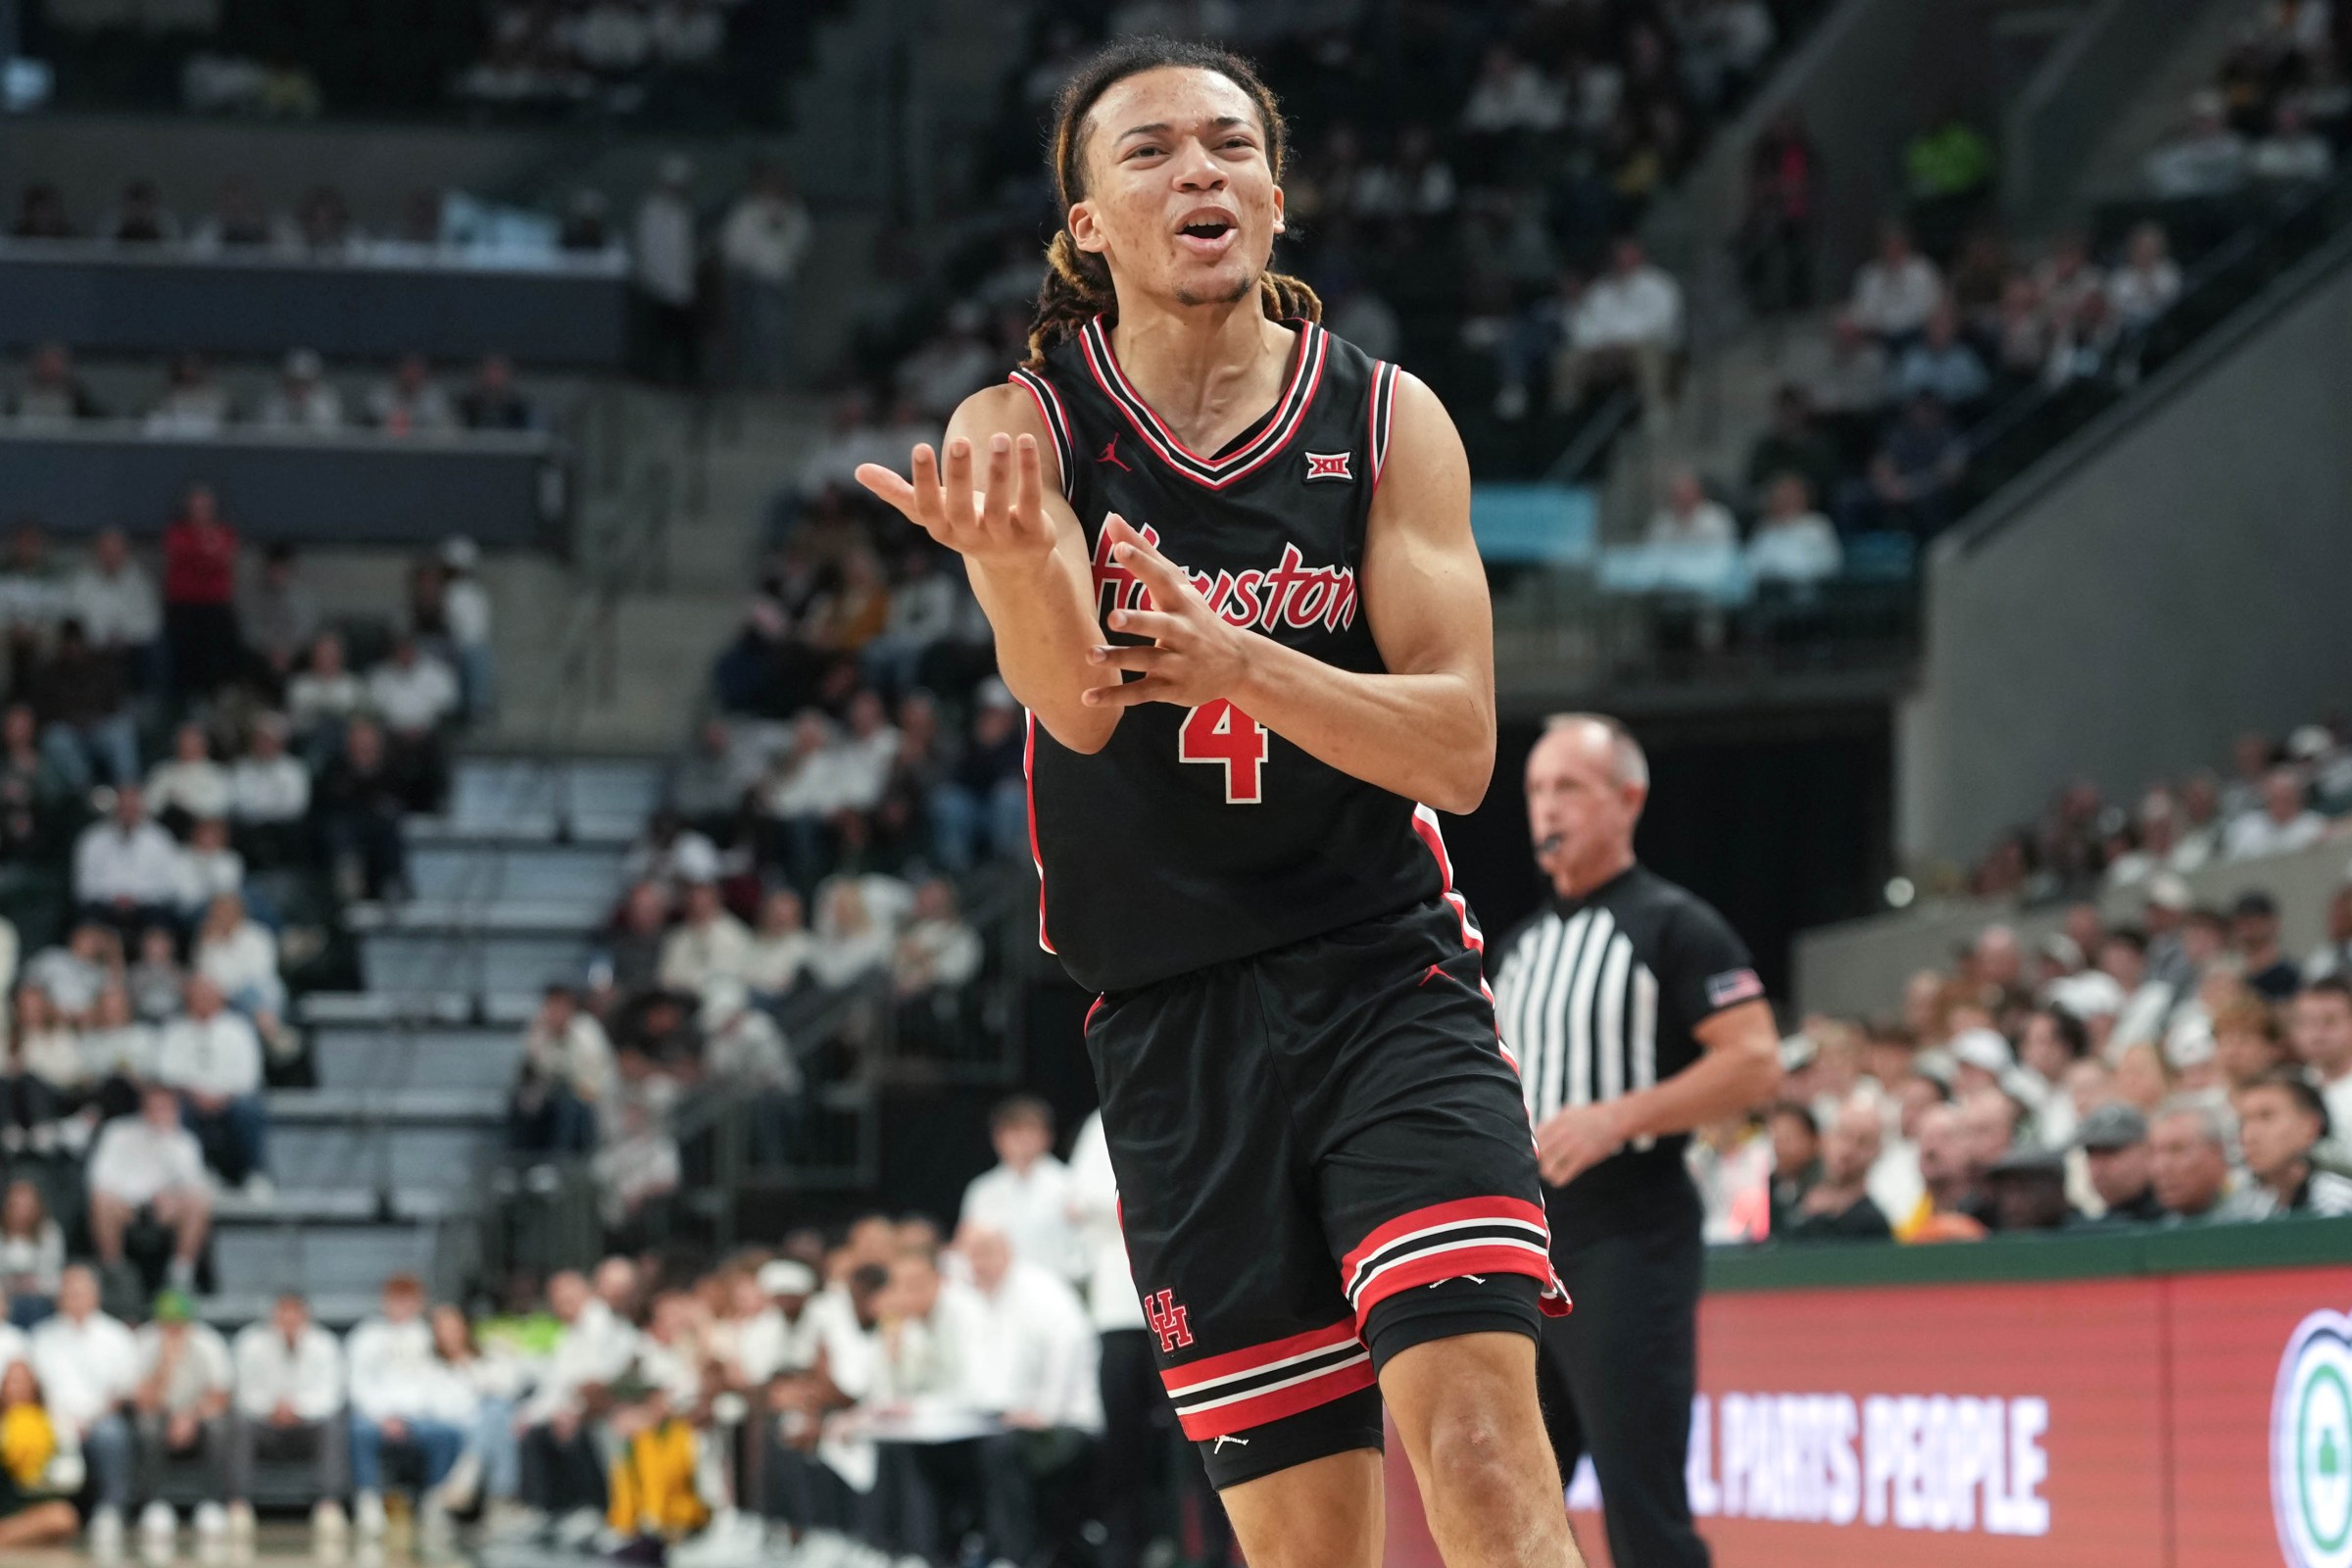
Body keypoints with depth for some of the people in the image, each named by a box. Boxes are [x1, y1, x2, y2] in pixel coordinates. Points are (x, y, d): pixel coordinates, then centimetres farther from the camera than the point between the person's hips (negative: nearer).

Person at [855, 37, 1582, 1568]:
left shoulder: (1390, 422, 1)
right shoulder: (1022, 427, -1)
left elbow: (1457, 748, -7)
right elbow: (1077, 703, -19)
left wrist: (1238, 664, -24)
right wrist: (1014, 557, -43)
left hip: (1387, 974, 0)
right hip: (1172, 1024, 1)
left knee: (1481, 1442, -21)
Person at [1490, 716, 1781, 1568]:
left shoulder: (1673, 926, -4)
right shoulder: (1522, 945, 18)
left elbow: (1755, 1062, -13)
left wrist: (1615, 1119, -21)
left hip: (1628, 1237, -8)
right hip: (1528, 1237, 8)